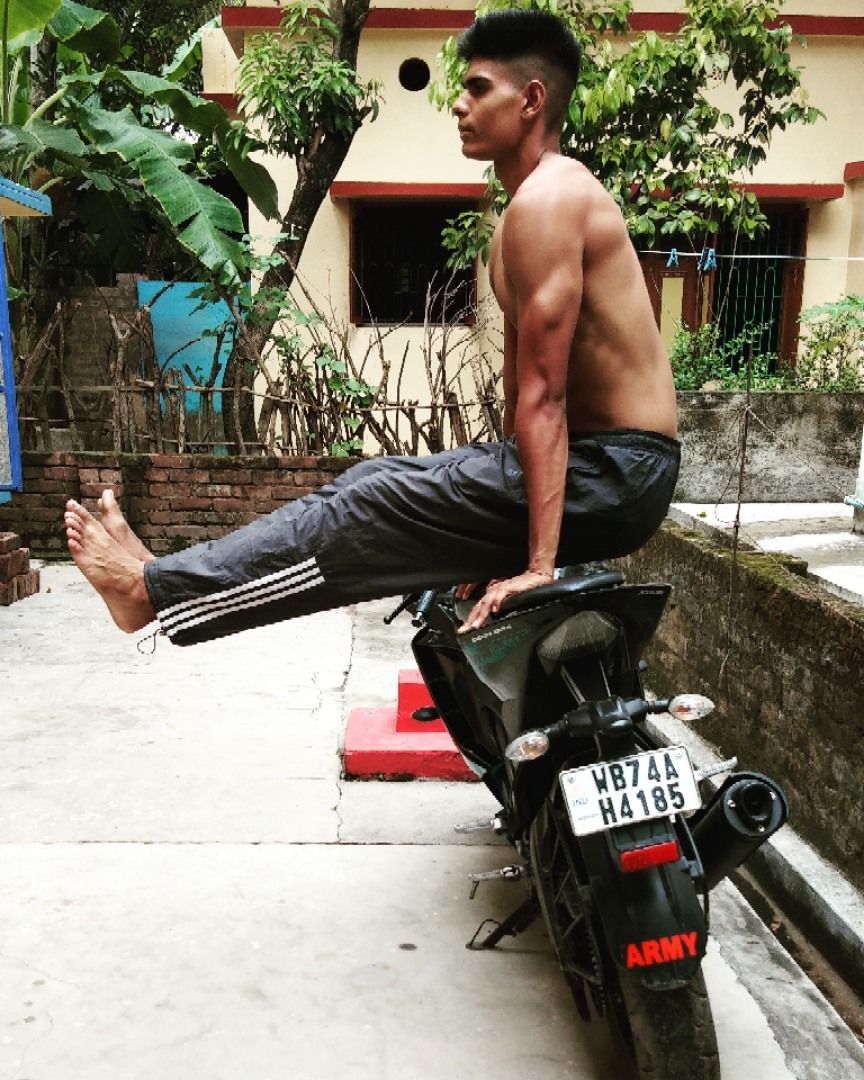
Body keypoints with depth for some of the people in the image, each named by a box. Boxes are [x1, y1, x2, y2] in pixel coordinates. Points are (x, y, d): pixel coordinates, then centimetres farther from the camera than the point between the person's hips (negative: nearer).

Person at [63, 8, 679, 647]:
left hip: (614, 472, -9)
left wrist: (539, 564, -23)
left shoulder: (548, 198, -15)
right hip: (598, 460, 9)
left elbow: (543, 395, -23)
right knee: (377, 480, 8)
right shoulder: (539, 201, 17)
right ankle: (183, 580, 17)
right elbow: (526, 385, 18)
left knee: (372, 509, -10)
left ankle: (153, 588, 4)